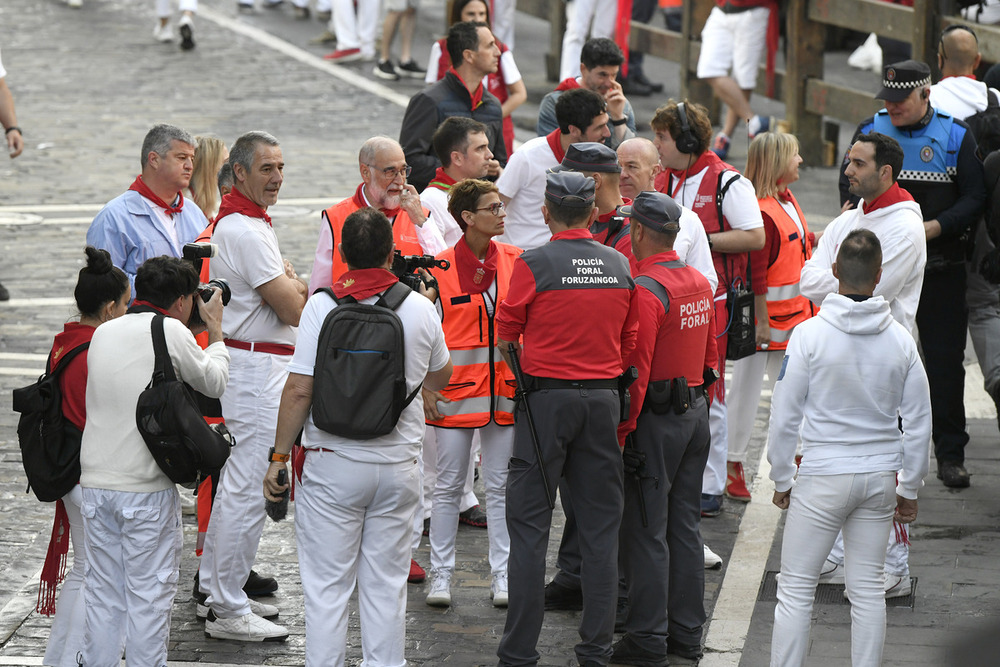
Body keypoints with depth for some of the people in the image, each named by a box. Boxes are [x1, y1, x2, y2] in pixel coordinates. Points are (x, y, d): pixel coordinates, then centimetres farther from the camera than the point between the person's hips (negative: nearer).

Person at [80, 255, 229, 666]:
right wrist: (215, 331, 19)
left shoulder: (104, 332, 9)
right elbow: (214, 384, 3)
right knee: (149, 593, 2)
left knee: (102, 593, 11)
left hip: (95, 481, 6)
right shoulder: (171, 332, -9)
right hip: (146, 486, -6)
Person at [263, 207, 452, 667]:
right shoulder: (420, 309, -1)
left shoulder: (322, 306, -10)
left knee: (326, 585, 3)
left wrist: (279, 457, -3)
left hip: (333, 464, -2)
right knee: (385, 585, 10)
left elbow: (298, 391, -11)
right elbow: (440, 378, 16)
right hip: (398, 464, 2)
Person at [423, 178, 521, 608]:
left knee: (501, 485, 7)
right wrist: (427, 387, -5)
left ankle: (502, 574, 15)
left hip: (506, 390, 2)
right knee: (449, 486, 5)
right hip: (456, 391, -2)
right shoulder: (440, 267, -6)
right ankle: (441, 574, 14)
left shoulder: (515, 261, 3)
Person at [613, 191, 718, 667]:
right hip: (696, 413, 8)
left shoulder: (645, 290, -17)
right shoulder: (700, 284, 9)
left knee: (645, 528, -3)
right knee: (685, 524, 13)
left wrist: (622, 430, -17)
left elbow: (636, 368, -20)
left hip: (656, 417, -8)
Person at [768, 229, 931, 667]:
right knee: (868, 589, 11)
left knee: (796, 589, 3)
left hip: (822, 478, -3)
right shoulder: (900, 340, -2)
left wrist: (782, 480, 5)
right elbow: (919, 422, 3)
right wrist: (909, 488, 14)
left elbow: (784, 417, -8)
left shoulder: (810, 334, -12)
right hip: (879, 476, 3)